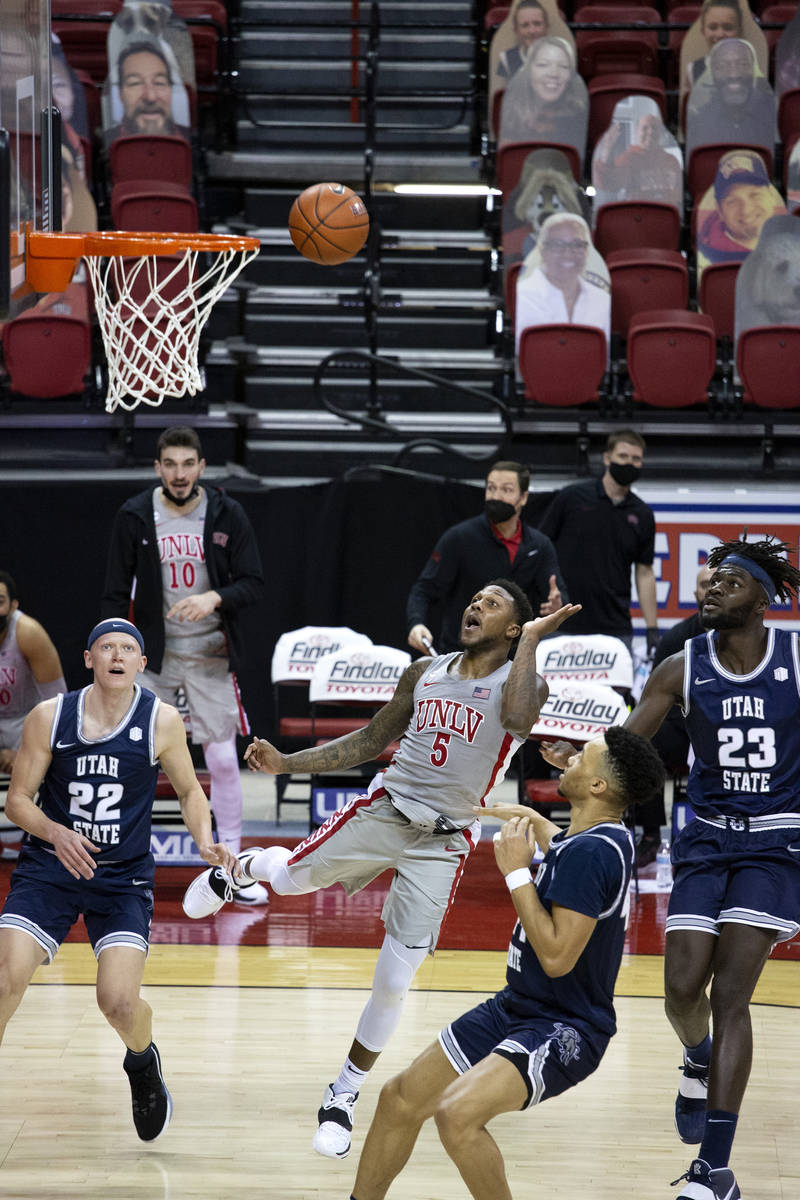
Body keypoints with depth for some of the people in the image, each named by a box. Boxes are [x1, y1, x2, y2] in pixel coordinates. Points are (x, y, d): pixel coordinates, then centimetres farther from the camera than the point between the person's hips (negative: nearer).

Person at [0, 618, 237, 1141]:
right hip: (49, 868, 0)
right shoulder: (50, 717, -7)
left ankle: (143, 1062, 21)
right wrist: (55, 832, -22)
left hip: (123, 877, 0)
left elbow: (189, 790, 9)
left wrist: (206, 842, -10)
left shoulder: (161, 722, -7)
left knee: (119, 1002, -15)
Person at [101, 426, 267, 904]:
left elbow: (255, 583, -4)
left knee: (223, 758, 1)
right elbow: (116, 594, 0)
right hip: (154, 651, 0)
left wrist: (214, 598, -24)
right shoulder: (135, 516, -4)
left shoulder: (227, 514, -5)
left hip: (210, 654, 0)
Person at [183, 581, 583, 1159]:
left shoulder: (523, 680, -6)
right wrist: (287, 763, 11)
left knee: (394, 982, -4)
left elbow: (518, 717, -32)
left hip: (444, 843, -3)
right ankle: (239, 866, 50)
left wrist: (533, 636, -25)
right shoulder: (424, 673, 9)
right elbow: (370, 741, 18)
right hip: (386, 808, 4)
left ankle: (345, 1095, 14)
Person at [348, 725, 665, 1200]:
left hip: (563, 1029, -10)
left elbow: (557, 957, -28)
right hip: (516, 1007, 10)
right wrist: (534, 821, 44)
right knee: (401, 1099, 11)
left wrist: (517, 871, -21)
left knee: (457, 1113, -30)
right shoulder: (606, 835, 5)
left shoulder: (590, 852, -25)